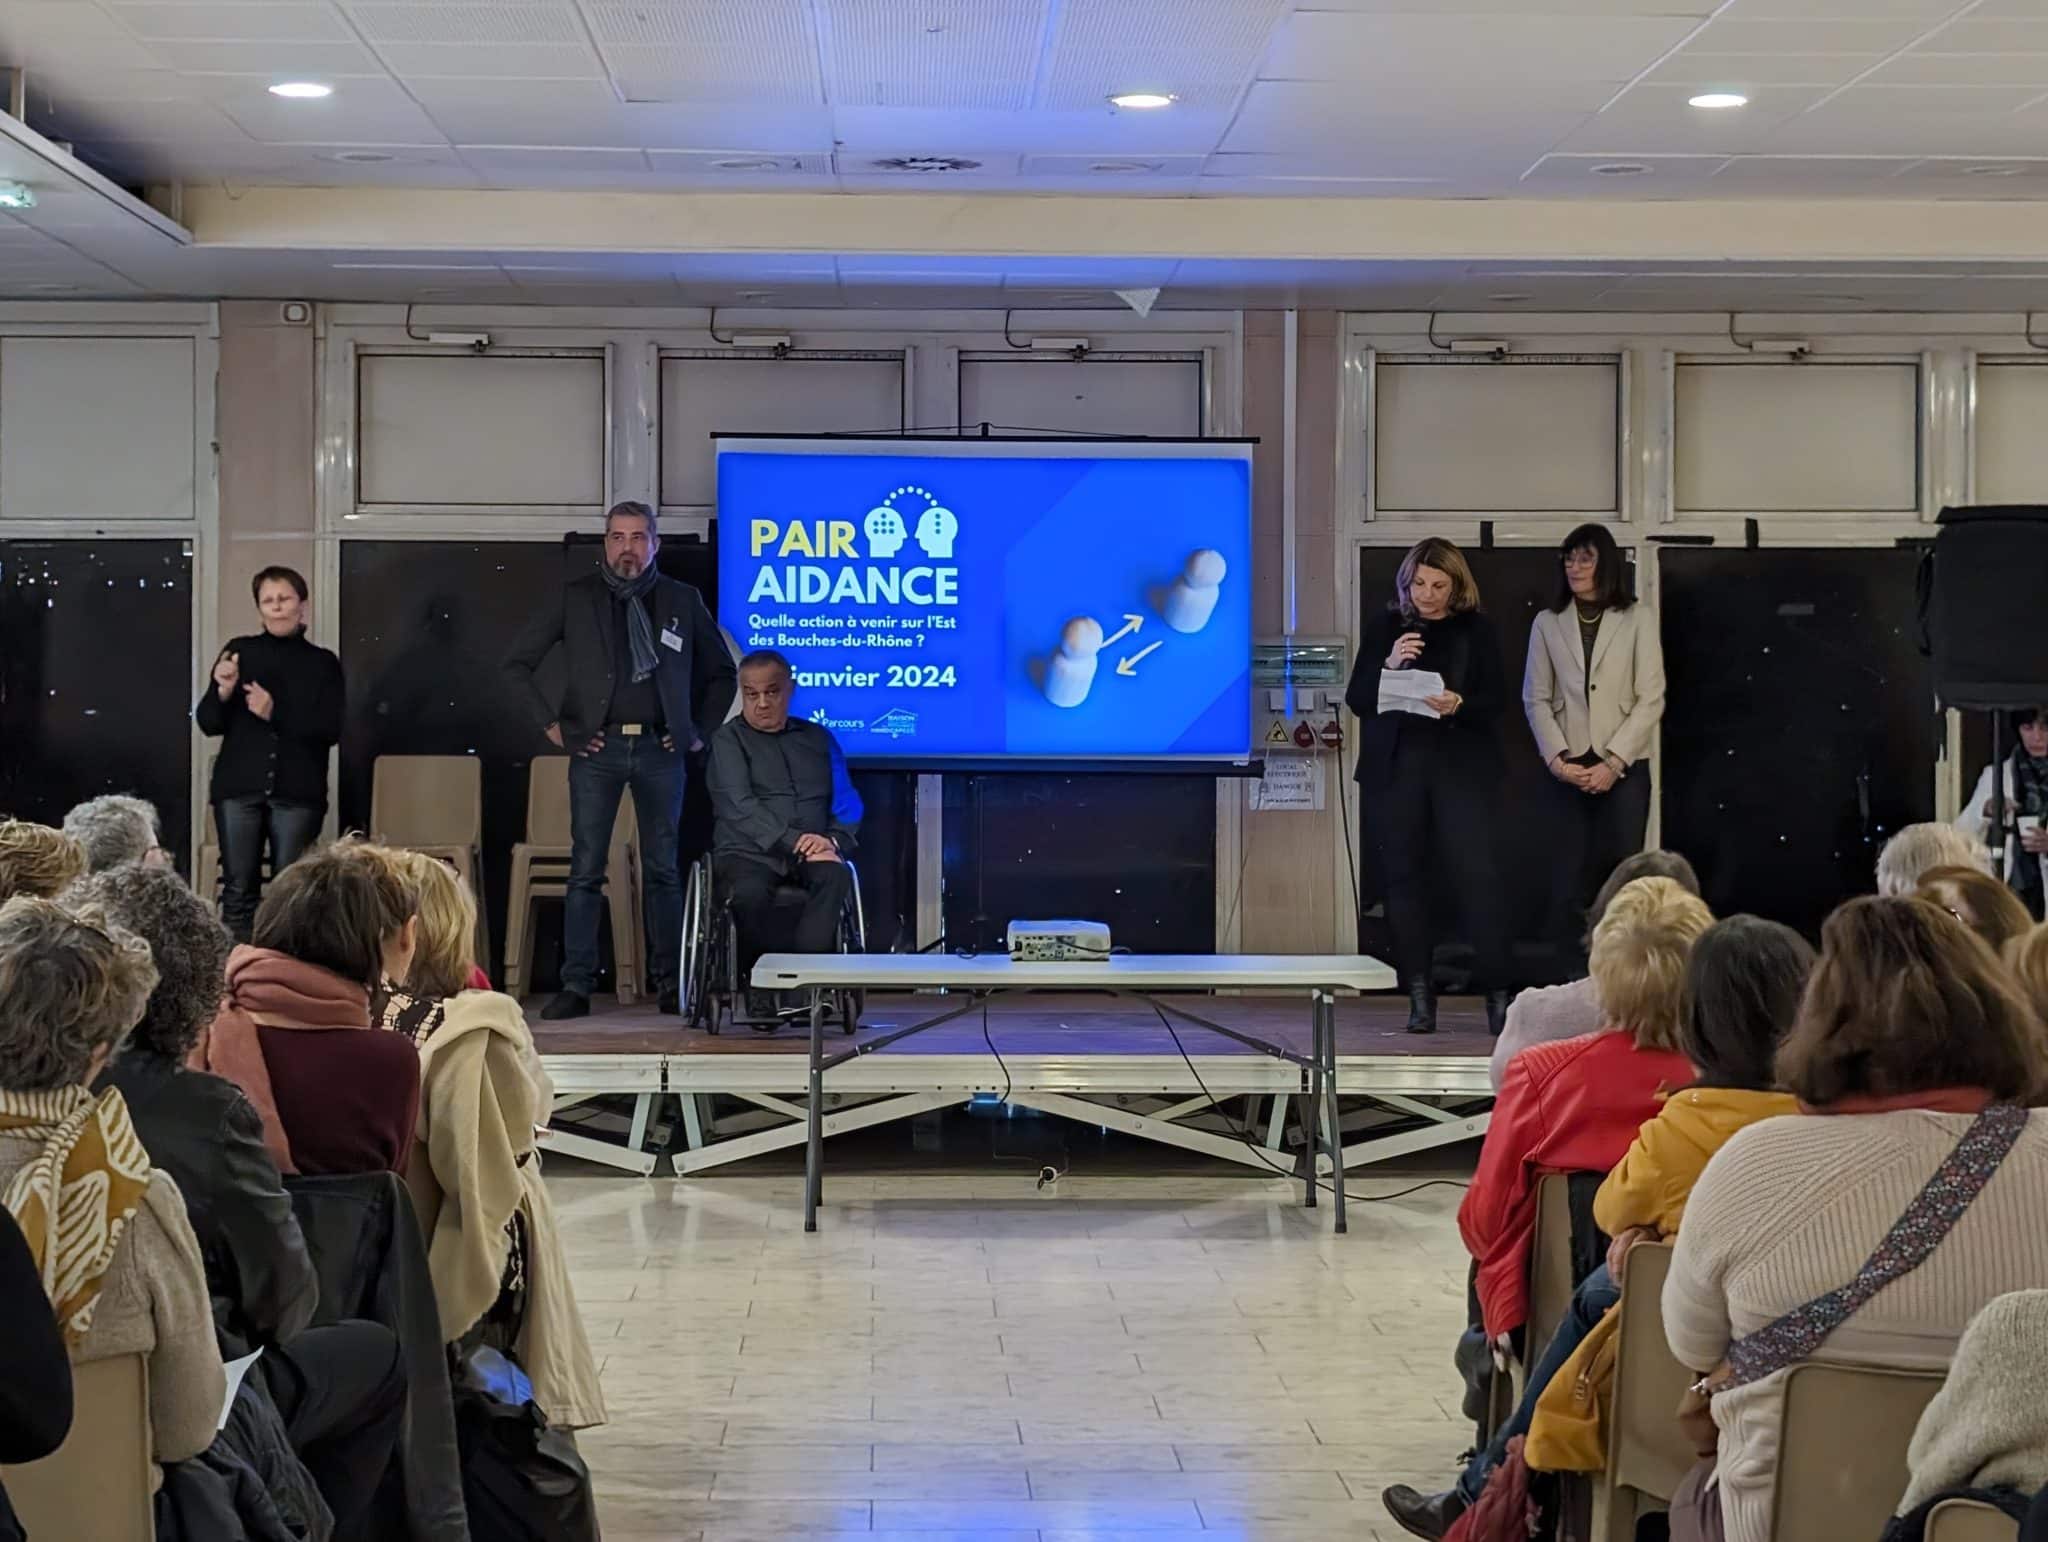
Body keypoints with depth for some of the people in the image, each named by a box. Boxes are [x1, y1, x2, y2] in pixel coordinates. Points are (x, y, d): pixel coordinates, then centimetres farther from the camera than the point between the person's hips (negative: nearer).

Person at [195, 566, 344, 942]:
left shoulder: (323, 663, 7)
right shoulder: (240, 651, 8)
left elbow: (331, 730, -2)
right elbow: (208, 724, 6)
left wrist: (276, 713, -12)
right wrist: (222, 691, -14)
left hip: (297, 791, 0)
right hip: (239, 788, 1)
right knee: (239, 887, -1)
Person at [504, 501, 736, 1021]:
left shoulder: (683, 601, 8)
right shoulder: (575, 598, 4)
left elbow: (720, 672, 19)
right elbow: (517, 663, 7)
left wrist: (700, 730, 10)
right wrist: (551, 725, 1)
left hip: (660, 749, 1)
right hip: (597, 747, -1)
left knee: (663, 870, 5)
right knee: (586, 869, -3)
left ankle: (670, 985, 11)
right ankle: (576, 986, 0)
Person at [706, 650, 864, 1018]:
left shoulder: (818, 738, 20)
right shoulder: (728, 740, 9)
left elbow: (847, 804, 14)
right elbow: (741, 807, -6)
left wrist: (834, 842, -8)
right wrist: (794, 841, -18)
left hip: (812, 854, 2)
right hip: (749, 852, -2)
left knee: (836, 876, -33)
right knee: (750, 891, -36)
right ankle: (761, 982, -16)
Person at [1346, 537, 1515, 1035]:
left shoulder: (1478, 631, 5)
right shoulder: (1384, 628, 8)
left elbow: (1496, 701, 2)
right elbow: (1356, 700, 4)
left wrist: (1459, 705, -18)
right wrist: (1389, 665, -13)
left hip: (1461, 768, -2)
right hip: (1395, 769, 2)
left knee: (1477, 875, -10)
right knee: (1406, 877, 2)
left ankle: (1497, 994, -7)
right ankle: (1420, 998, 8)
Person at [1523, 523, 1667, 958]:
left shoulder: (1637, 619, 3)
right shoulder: (1547, 623, 9)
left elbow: (1651, 698, -1)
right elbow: (1536, 698, 6)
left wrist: (1613, 763, -9)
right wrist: (1556, 758, -7)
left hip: (1623, 767, -1)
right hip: (1568, 768, 1)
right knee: (1569, 879, -1)